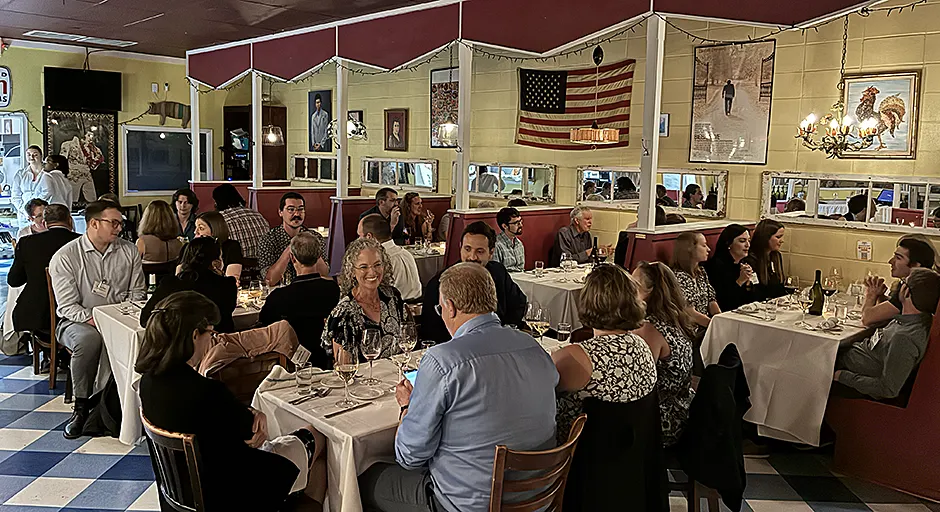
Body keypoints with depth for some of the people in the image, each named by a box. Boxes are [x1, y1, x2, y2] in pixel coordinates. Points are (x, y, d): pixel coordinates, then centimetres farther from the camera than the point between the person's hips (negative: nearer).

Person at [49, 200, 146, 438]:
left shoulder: (129, 252, 6)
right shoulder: (65, 257, -5)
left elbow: (137, 292, 11)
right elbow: (68, 306, -9)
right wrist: (94, 319, -25)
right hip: (77, 322, -3)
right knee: (88, 338, -38)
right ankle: (81, 407, -18)